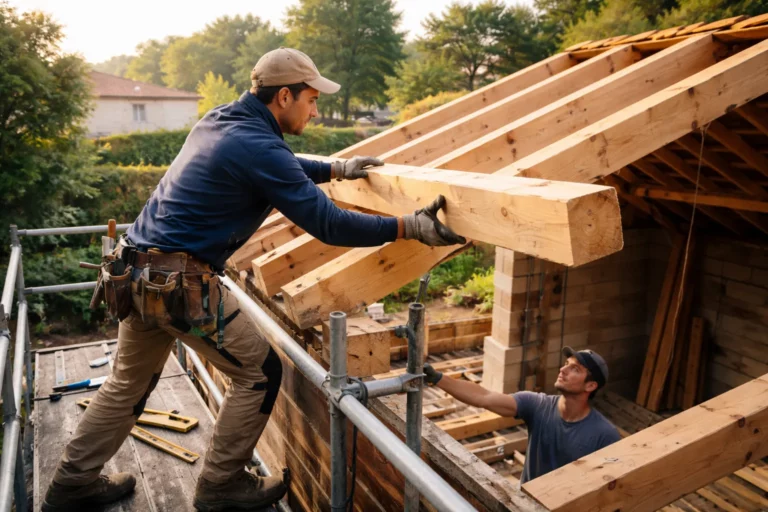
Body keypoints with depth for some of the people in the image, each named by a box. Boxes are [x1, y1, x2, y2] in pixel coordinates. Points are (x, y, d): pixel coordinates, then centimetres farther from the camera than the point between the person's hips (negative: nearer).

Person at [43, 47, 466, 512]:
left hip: (137, 272, 10)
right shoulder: (259, 146, -16)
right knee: (260, 373, 6)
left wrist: (337, 170, 29)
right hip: (181, 282, -9)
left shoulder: (220, 120, 12)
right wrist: (411, 227, -15)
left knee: (129, 384, 25)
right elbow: (327, 223, -18)